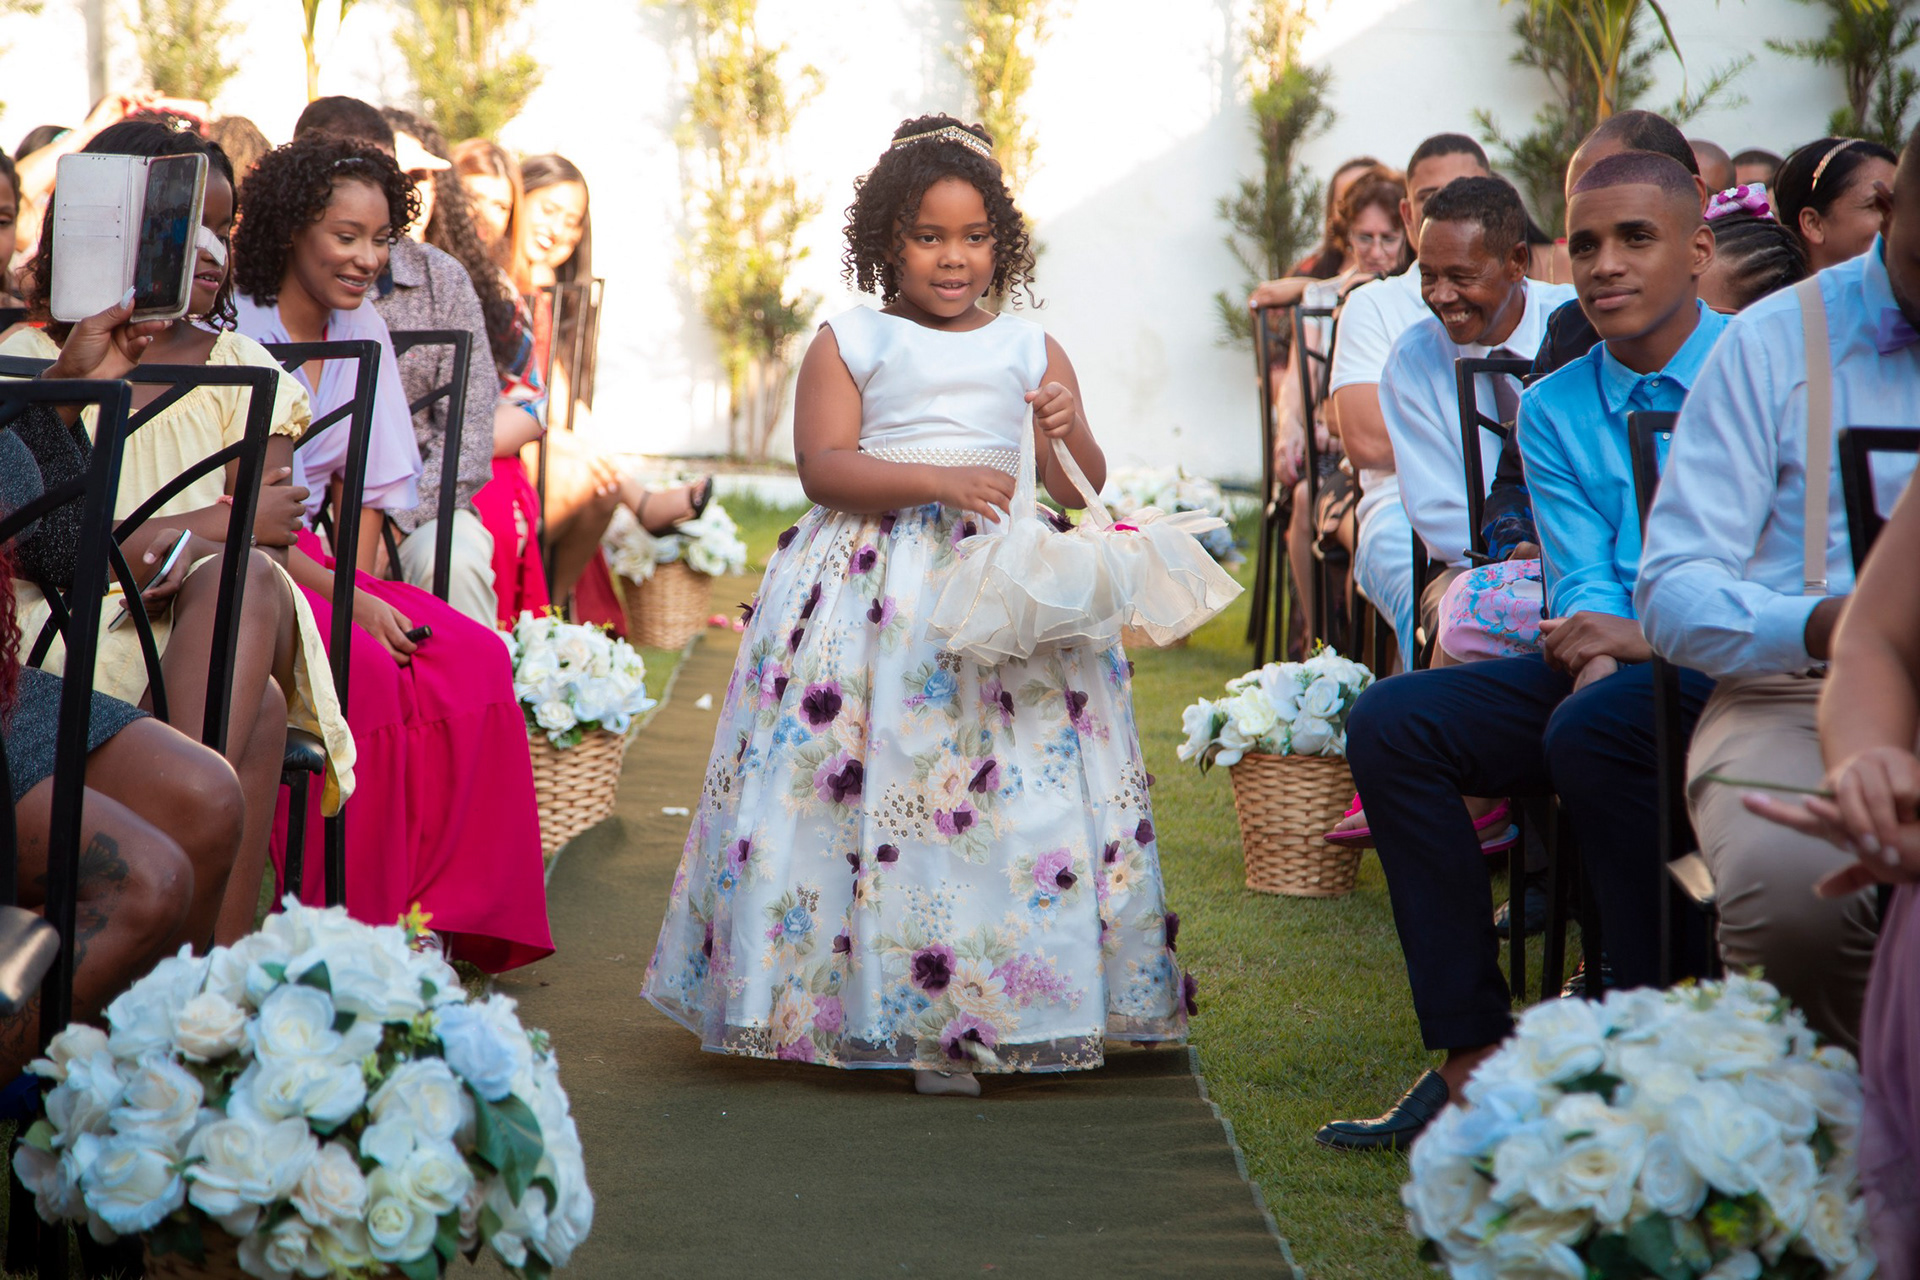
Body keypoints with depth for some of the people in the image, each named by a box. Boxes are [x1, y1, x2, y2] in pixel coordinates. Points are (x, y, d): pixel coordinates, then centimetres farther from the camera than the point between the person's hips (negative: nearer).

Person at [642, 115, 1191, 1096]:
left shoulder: (1031, 350, 13)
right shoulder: (848, 342, 6)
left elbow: (1081, 491, 11)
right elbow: (822, 466, -6)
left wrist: (1068, 433, -11)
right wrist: (937, 479, -18)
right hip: (878, 581, -2)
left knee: (1020, 785, -4)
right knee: (873, 785, -9)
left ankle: (982, 1007, 3)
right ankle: (886, 1000, -1)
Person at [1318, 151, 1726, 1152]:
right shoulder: (1553, 410, 14)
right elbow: (1584, 580, 3)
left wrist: (1649, 638, -24)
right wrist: (1593, 651, -21)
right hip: (1611, 663, 6)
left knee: (1593, 729, -36)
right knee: (1390, 721, -15)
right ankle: (1477, 1058, -16)